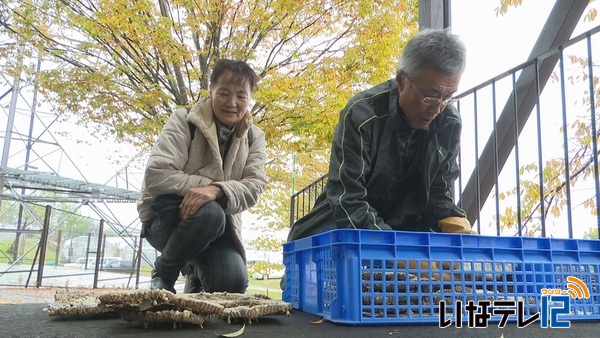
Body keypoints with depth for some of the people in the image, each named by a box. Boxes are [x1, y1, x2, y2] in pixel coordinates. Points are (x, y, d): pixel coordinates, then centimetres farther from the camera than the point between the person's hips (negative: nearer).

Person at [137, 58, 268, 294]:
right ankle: (162, 275, -7)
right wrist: (206, 185, -27)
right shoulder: (184, 121, -9)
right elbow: (156, 175, -19)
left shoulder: (254, 138, 2)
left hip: (219, 225, 3)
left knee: (232, 282, -22)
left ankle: (198, 272, 17)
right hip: (166, 217, -3)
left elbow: (254, 186, -12)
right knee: (208, 212, -36)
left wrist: (217, 191, -32)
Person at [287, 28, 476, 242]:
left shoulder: (450, 124, -7)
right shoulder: (361, 115, -22)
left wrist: (458, 226, -21)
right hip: (351, 226, -3)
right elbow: (347, 200, -26)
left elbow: (439, 194, 1)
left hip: (407, 224, 4)